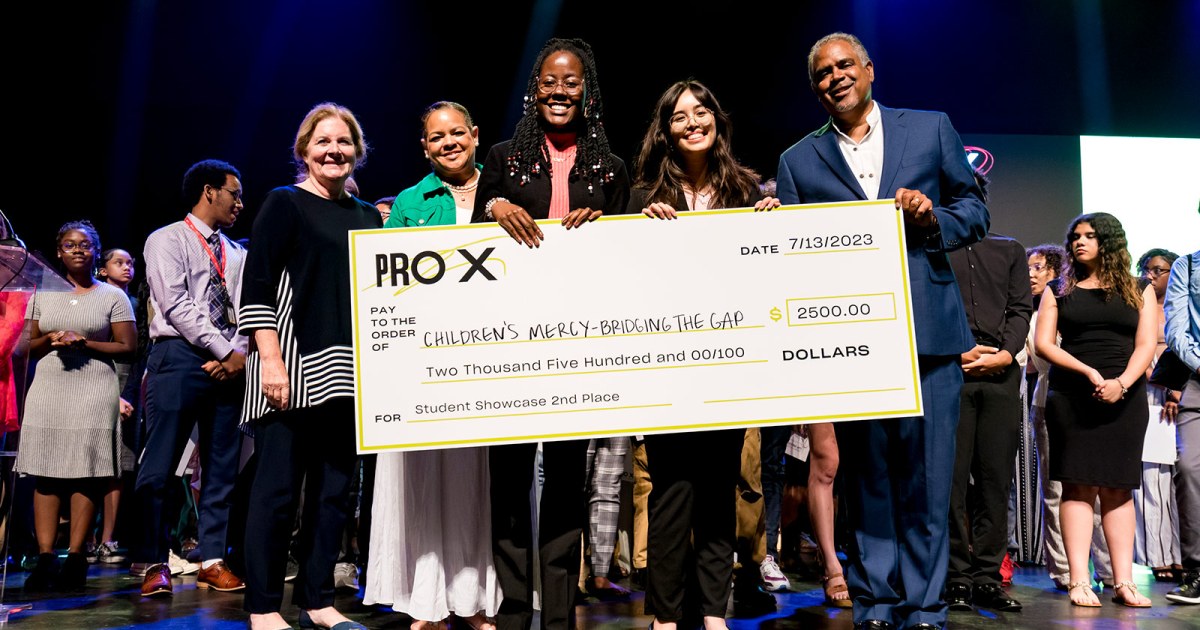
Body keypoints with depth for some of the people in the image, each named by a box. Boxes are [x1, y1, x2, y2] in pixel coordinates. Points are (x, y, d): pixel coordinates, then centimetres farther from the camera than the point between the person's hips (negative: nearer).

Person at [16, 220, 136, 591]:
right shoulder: (43, 293, 15)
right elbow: (29, 347, 16)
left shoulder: (112, 296, 6)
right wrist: (51, 340, -4)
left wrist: (83, 343, -11)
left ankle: (75, 557, -4)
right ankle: (45, 557, -2)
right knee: (45, 472, -3)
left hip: (94, 389, -3)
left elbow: (127, 347, 1)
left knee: (86, 473, -7)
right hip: (48, 388, 3)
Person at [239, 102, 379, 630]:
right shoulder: (284, 204, 3)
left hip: (348, 372, 6)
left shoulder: (369, 216, 18)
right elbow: (257, 288, -5)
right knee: (278, 486, -4)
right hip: (291, 367, -5)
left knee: (334, 488, 8)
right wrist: (271, 360, -15)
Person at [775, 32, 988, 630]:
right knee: (866, 477, 6)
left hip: (928, 333, 0)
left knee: (926, 479, 1)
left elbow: (975, 212, 13)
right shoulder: (798, 160, 13)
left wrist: (932, 215, -7)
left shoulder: (931, 128, 13)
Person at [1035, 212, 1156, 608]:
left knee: (1118, 488, 2)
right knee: (1078, 485, -5)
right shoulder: (1060, 291, 10)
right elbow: (1044, 344, 1)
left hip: (1125, 397, 1)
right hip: (1071, 396, -1)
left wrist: (1122, 383, -15)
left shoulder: (1138, 292, 12)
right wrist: (1090, 373, -13)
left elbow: (1145, 345, 2)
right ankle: (1079, 581, -5)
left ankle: (1124, 582, 4)